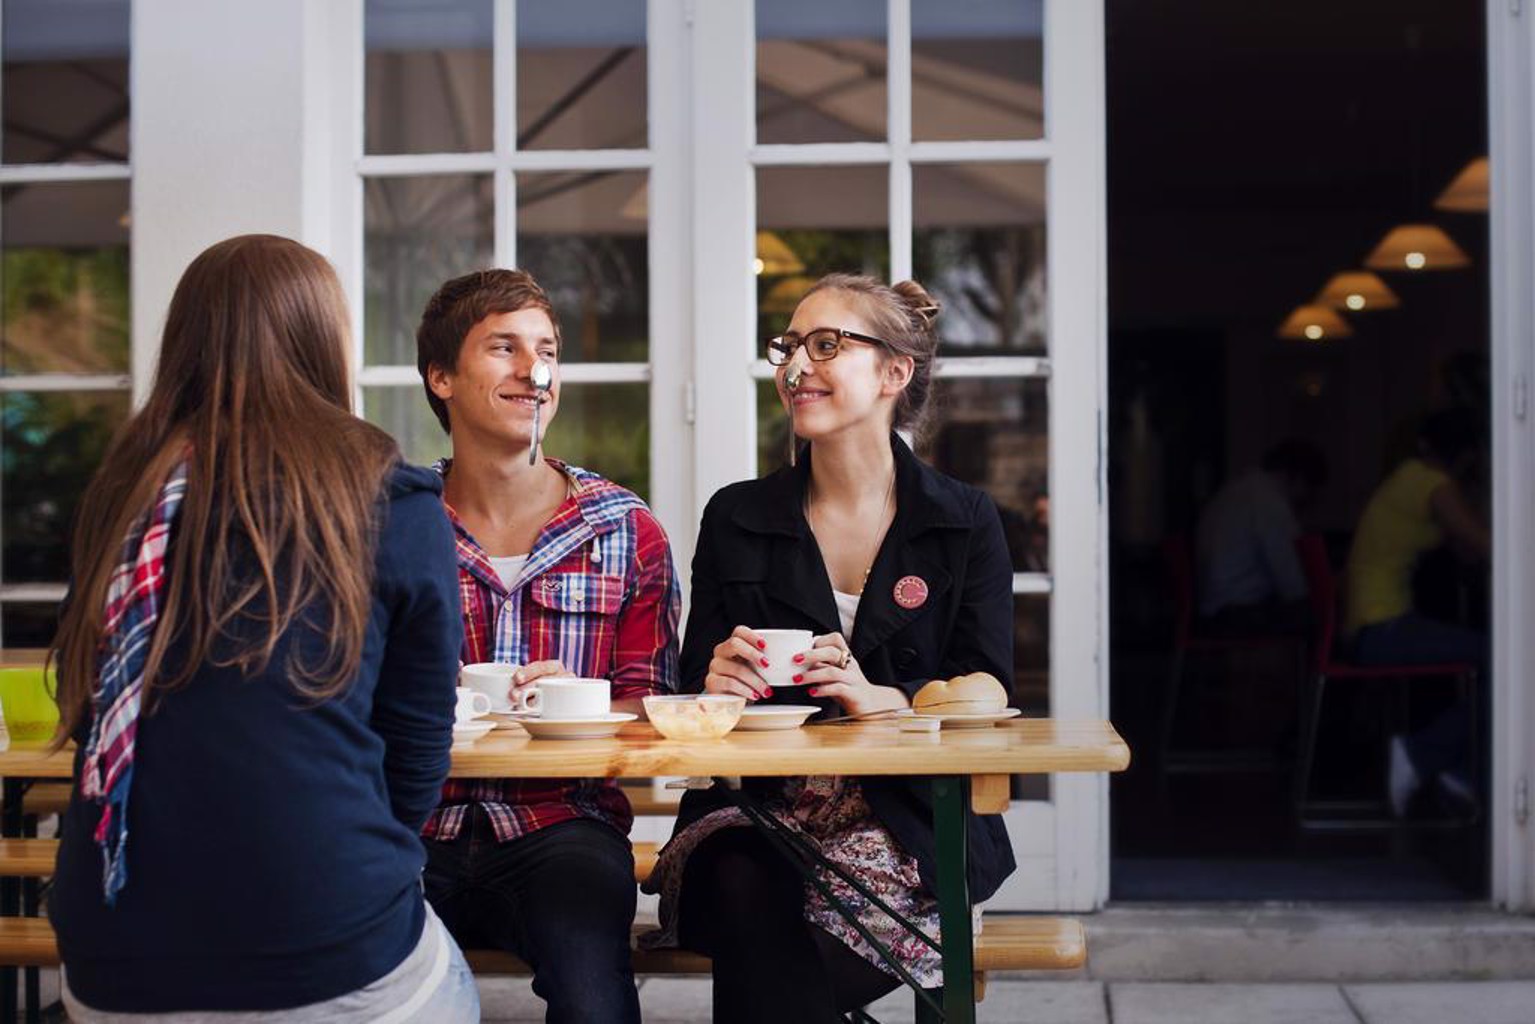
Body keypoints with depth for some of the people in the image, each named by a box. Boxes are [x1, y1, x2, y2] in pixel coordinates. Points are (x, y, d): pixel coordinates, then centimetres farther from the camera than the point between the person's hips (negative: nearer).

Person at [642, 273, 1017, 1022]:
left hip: (904, 822, -2)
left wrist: (884, 700, -22)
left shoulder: (966, 523, 8)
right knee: (743, 886, -34)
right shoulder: (736, 518, 12)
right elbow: (695, 683, 11)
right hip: (753, 811, 2)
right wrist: (716, 685, -14)